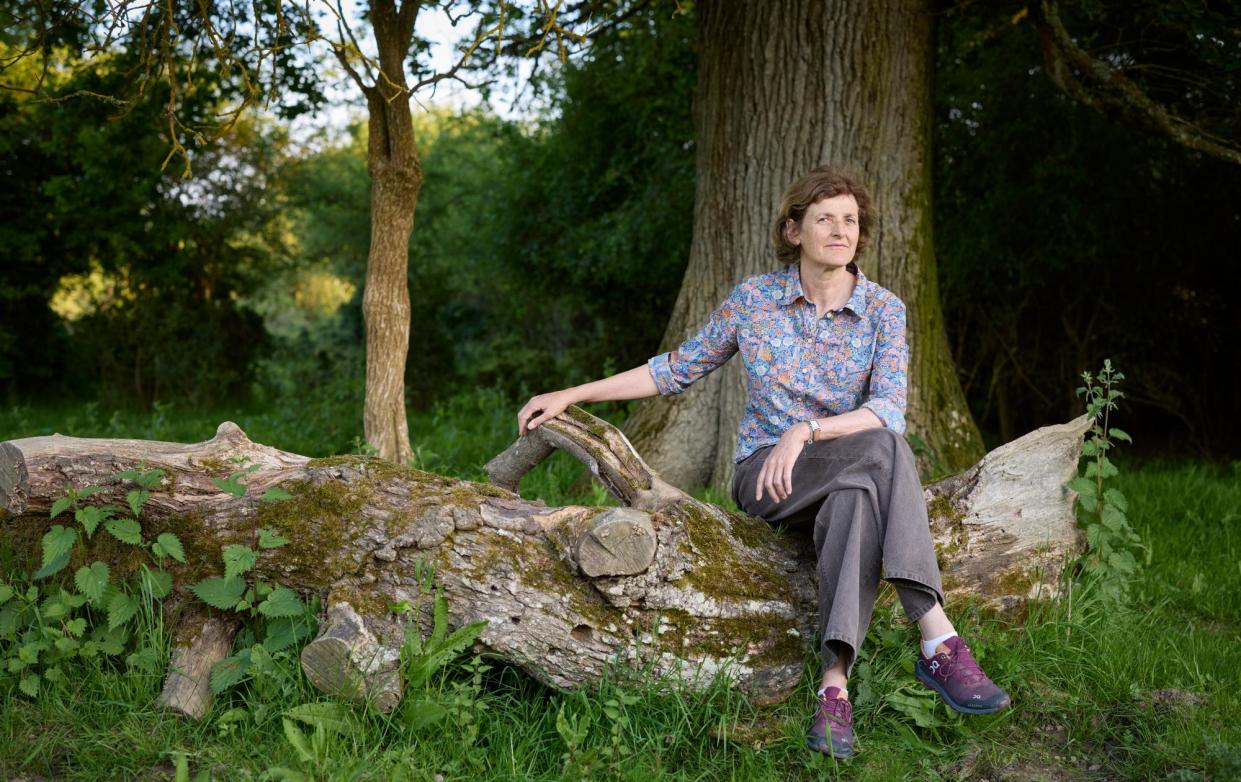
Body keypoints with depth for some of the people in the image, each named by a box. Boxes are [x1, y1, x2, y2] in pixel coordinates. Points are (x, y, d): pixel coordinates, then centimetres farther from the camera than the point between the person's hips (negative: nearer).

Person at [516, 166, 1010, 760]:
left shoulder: (883, 310, 1)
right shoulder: (754, 299, 2)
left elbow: (889, 410, -13)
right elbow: (678, 369, 11)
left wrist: (806, 430, -30)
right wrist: (571, 395, 8)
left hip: (853, 477, 2)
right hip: (765, 474, -1)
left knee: (856, 500, -39)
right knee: (881, 447, -35)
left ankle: (835, 684, -47)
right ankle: (940, 643, -43)